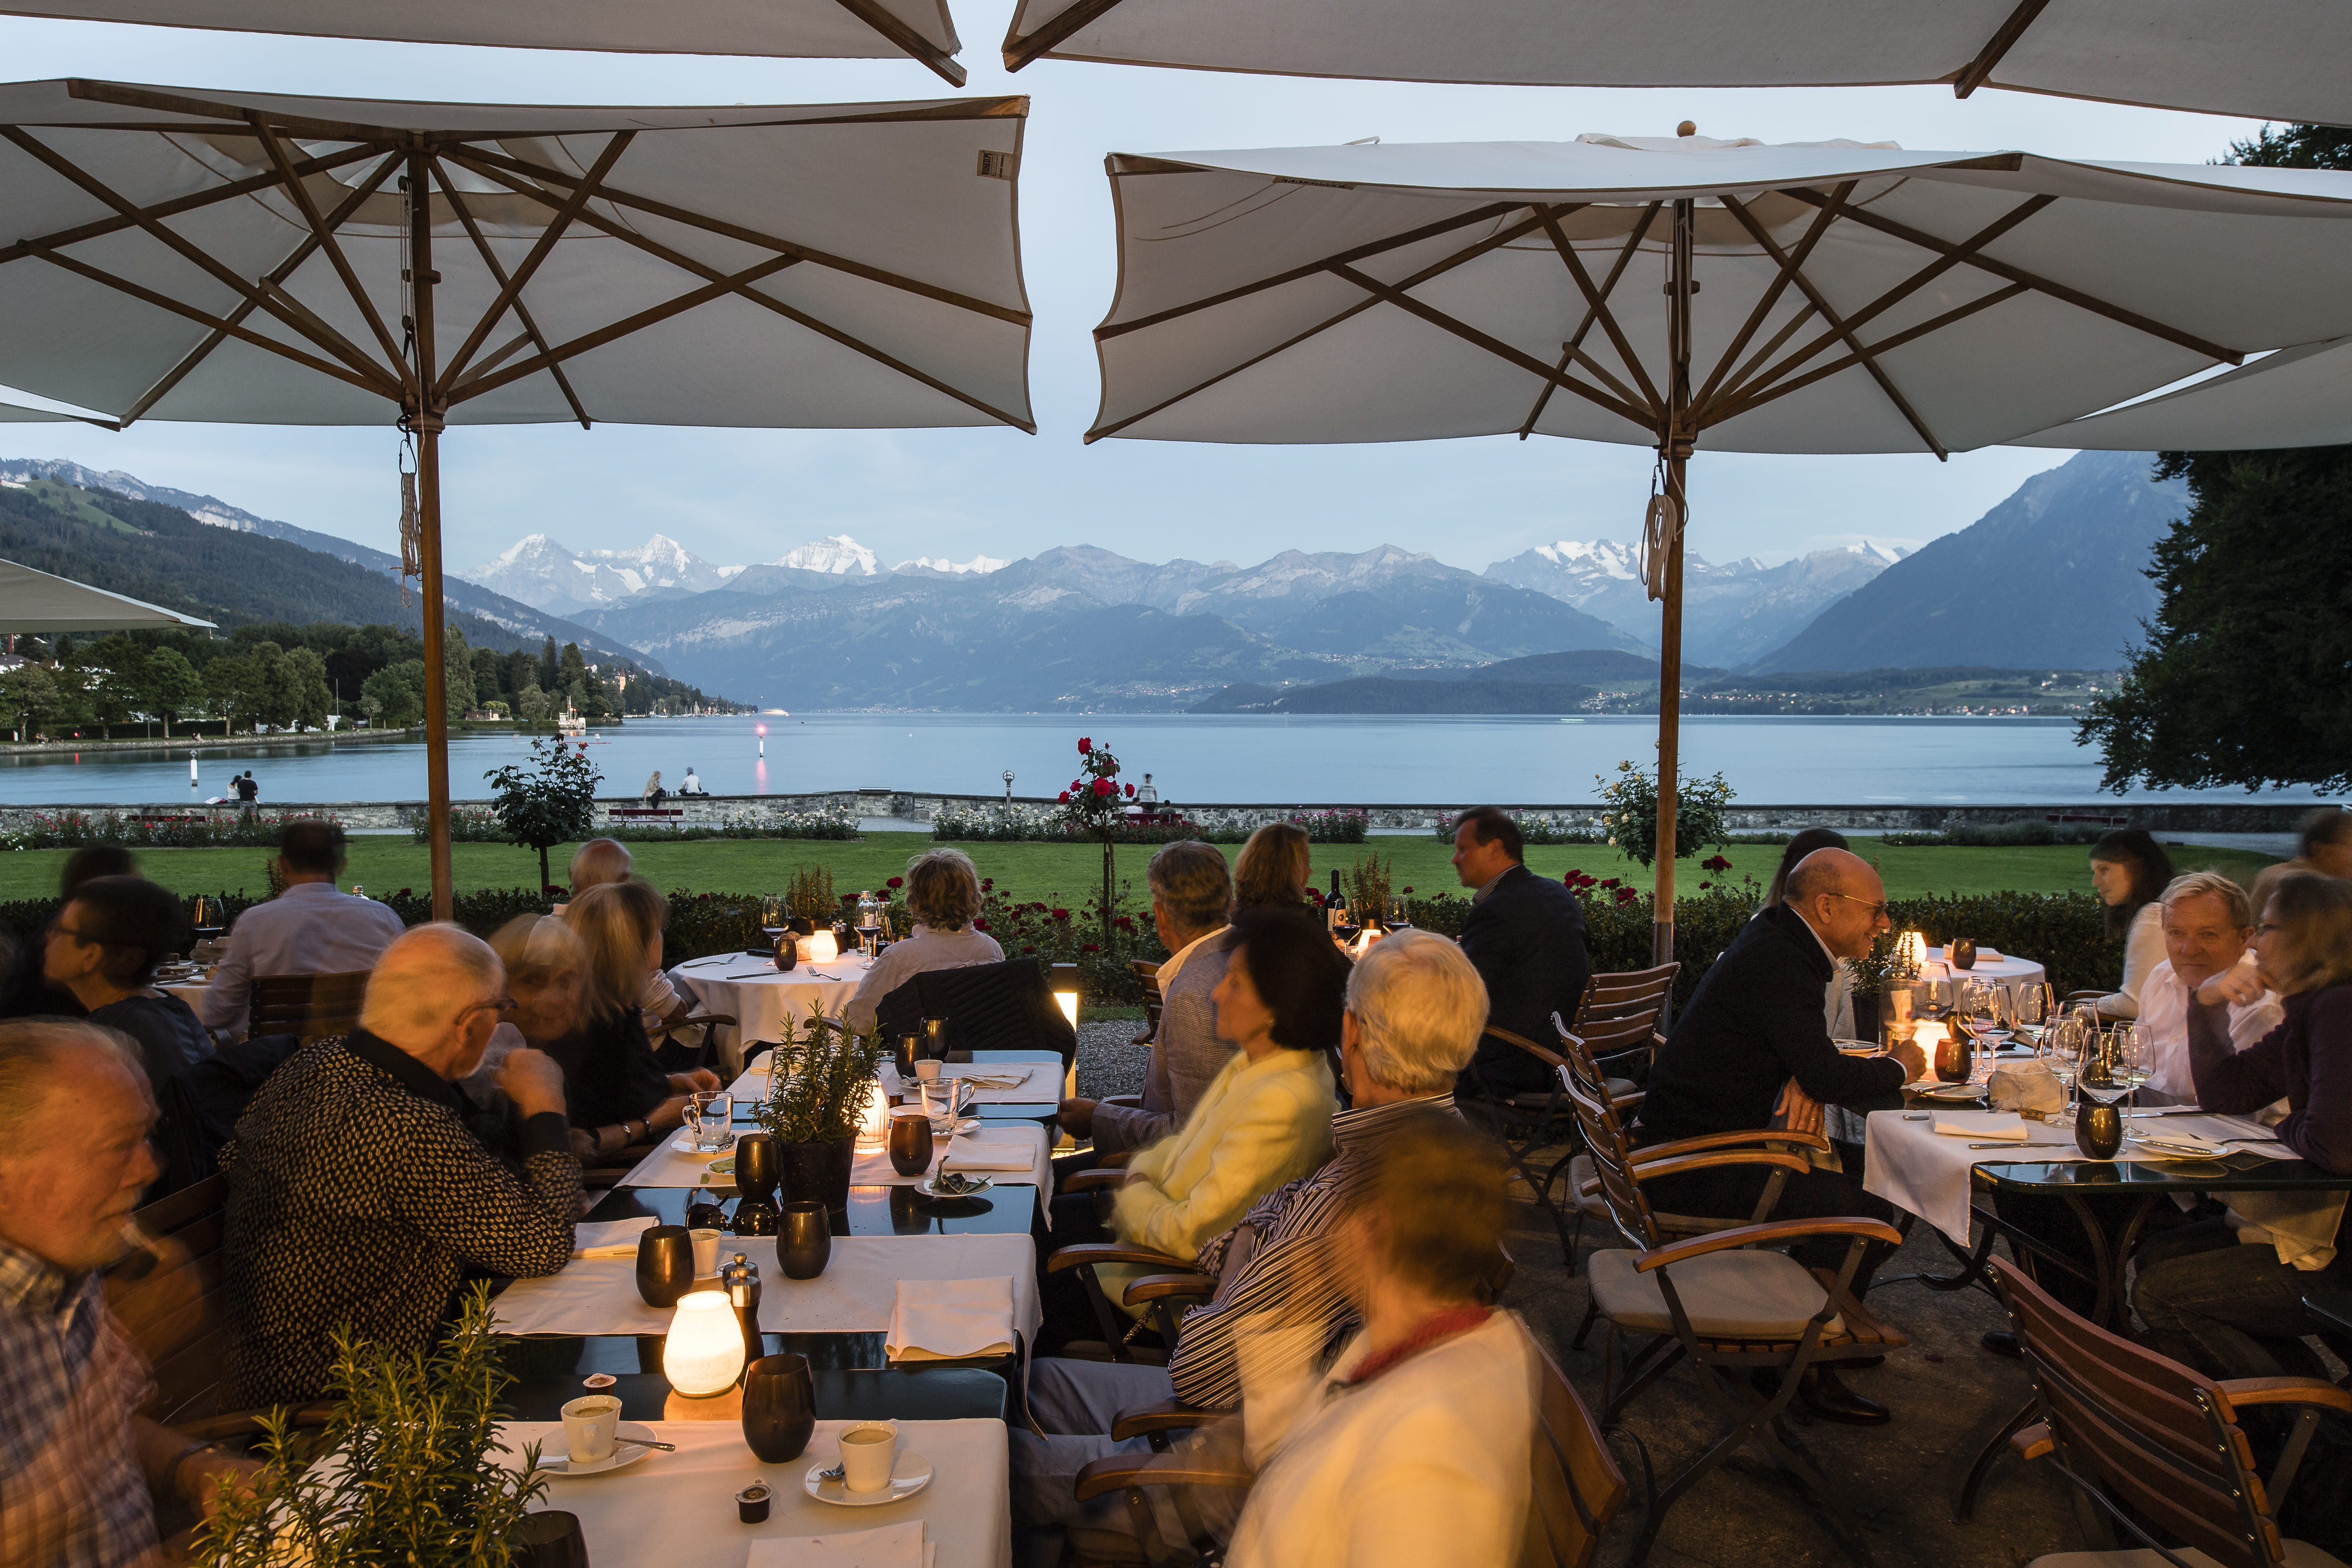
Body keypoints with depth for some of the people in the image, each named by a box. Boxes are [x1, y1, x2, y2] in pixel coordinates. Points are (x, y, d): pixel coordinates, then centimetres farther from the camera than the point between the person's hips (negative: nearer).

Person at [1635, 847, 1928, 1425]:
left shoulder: (1779, 940, 9)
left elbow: (1807, 1058, 20)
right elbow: (1828, 1077, -23)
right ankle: (1806, 1365, -2)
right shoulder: (1777, 962, -22)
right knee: (1866, 1212, -18)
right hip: (1692, 1169, -11)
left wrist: (1806, 1079, -5)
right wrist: (1899, 1068, -2)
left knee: (1863, 1168, 13)